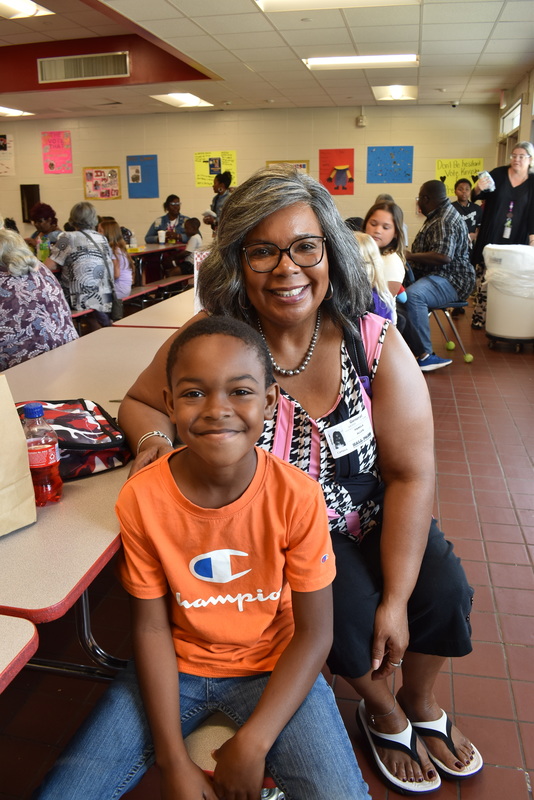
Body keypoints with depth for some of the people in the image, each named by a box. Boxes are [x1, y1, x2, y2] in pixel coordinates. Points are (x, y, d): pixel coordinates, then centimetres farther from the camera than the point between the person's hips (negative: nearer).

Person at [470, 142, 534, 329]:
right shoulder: (498, 174, 3)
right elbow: (477, 196, 3)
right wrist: (478, 188, -21)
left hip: (516, 240, 1)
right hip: (490, 236, -1)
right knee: (484, 276, -4)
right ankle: (479, 316, 2)